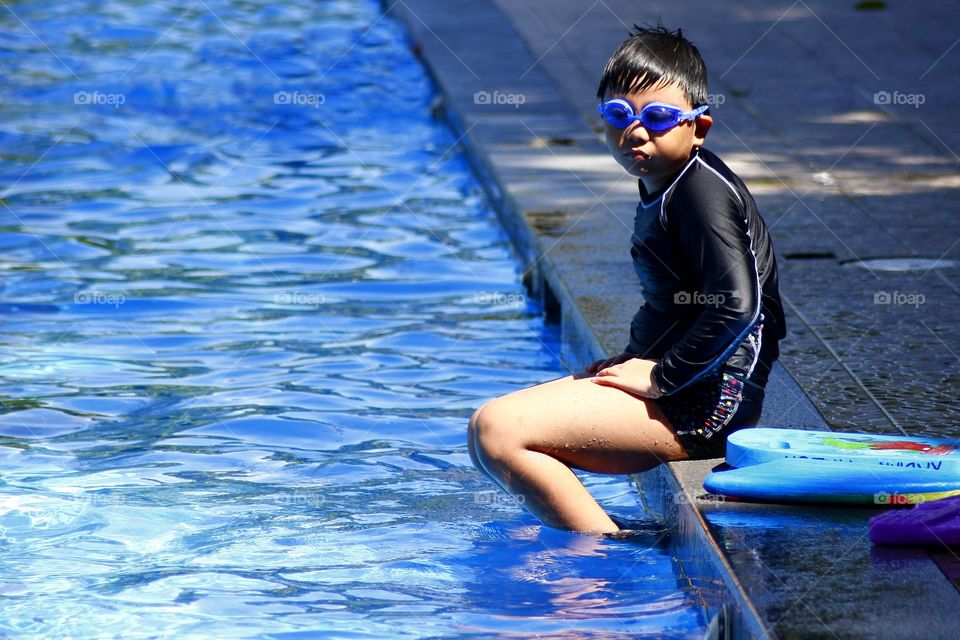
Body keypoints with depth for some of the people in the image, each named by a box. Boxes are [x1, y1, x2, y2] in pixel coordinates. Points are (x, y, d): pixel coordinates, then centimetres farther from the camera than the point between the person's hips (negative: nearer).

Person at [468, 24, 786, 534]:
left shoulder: (703, 191, -15)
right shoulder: (661, 189, 15)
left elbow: (737, 305, -26)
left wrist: (661, 376, -19)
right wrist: (634, 360, 11)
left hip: (705, 403, -11)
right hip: (671, 383, 11)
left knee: (498, 431, -21)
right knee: (486, 434, 13)